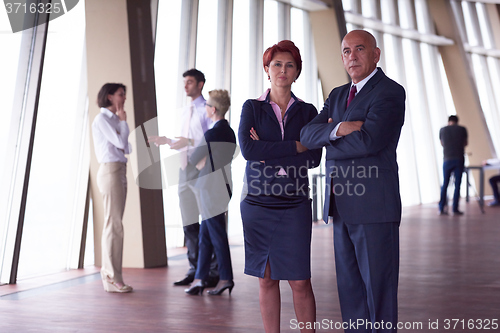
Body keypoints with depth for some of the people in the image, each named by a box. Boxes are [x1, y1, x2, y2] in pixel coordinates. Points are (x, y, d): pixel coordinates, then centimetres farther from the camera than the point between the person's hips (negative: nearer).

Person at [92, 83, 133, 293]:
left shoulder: (114, 119, 20)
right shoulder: (102, 119, -6)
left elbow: (127, 148, 16)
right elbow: (120, 142, -14)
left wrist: (122, 121, 9)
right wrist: (123, 121, -2)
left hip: (120, 171, 9)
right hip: (110, 171, -9)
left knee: (113, 224, 8)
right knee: (114, 224, -10)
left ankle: (109, 275, 13)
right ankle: (112, 278, -6)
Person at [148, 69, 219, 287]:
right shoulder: (186, 112, 21)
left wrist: (189, 142, -24)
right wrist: (167, 141, 12)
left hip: (202, 169, -8)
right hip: (185, 169, 8)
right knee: (189, 224, 10)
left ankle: (213, 271, 5)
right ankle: (194, 270, 19)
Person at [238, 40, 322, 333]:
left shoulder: (307, 111, 8)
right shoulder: (252, 107, 5)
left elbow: (314, 158, -5)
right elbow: (247, 149, -12)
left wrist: (269, 154, -11)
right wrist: (295, 146, -10)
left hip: (295, 204, 0)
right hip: (258, 202, 0)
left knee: (300, 281, -1)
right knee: (267, 279, 7)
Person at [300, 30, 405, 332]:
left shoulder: (390, 92, -6)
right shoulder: (338, 95, 17)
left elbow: (368, 141, -21)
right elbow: (308, 134, 4)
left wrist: (329, 142, -5)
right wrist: (337, 129, -15)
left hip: (374, 205, -7)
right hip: (342, 205, 7)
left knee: (378, 288, 1)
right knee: (349, 288, 13)